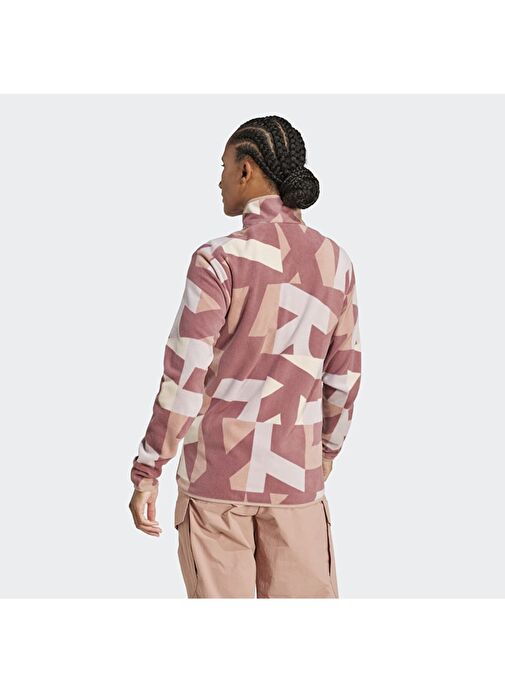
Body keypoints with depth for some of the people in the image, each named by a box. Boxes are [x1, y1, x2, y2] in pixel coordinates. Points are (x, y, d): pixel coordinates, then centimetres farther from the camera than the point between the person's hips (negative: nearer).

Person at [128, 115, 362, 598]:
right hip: (295, 474, 3)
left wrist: (146, 474, -5)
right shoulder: (335, 261, 3)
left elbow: (185, 376, -13)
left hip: (217, 471, -3)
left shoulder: (220, 258, -11)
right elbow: (344, 375, 9)